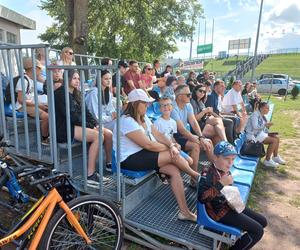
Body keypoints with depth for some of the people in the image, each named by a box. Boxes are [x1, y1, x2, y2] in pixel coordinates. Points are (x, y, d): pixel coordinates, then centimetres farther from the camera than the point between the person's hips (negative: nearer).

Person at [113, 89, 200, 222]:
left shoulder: (143, 118, 11)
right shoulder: (127, 121, -20)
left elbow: (158, 135, 6)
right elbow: (148, 145, -23)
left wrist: (172, 145, -13)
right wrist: (170, 149, -11)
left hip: (143, 154, 9)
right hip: (130, 159, -9)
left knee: (174, 170, -11)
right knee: (173, 156, -18)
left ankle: (184, 211, -4)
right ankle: (196, 176, 11)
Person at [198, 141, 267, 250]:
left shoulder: (225, 170, -1)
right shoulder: (207, 174, -26)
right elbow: (201, 198, -36)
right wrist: (220, 184, -35)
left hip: (229, 205, 9)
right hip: (219, 211, -9)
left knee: (262, 222, 15)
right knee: (258, 231, -8)